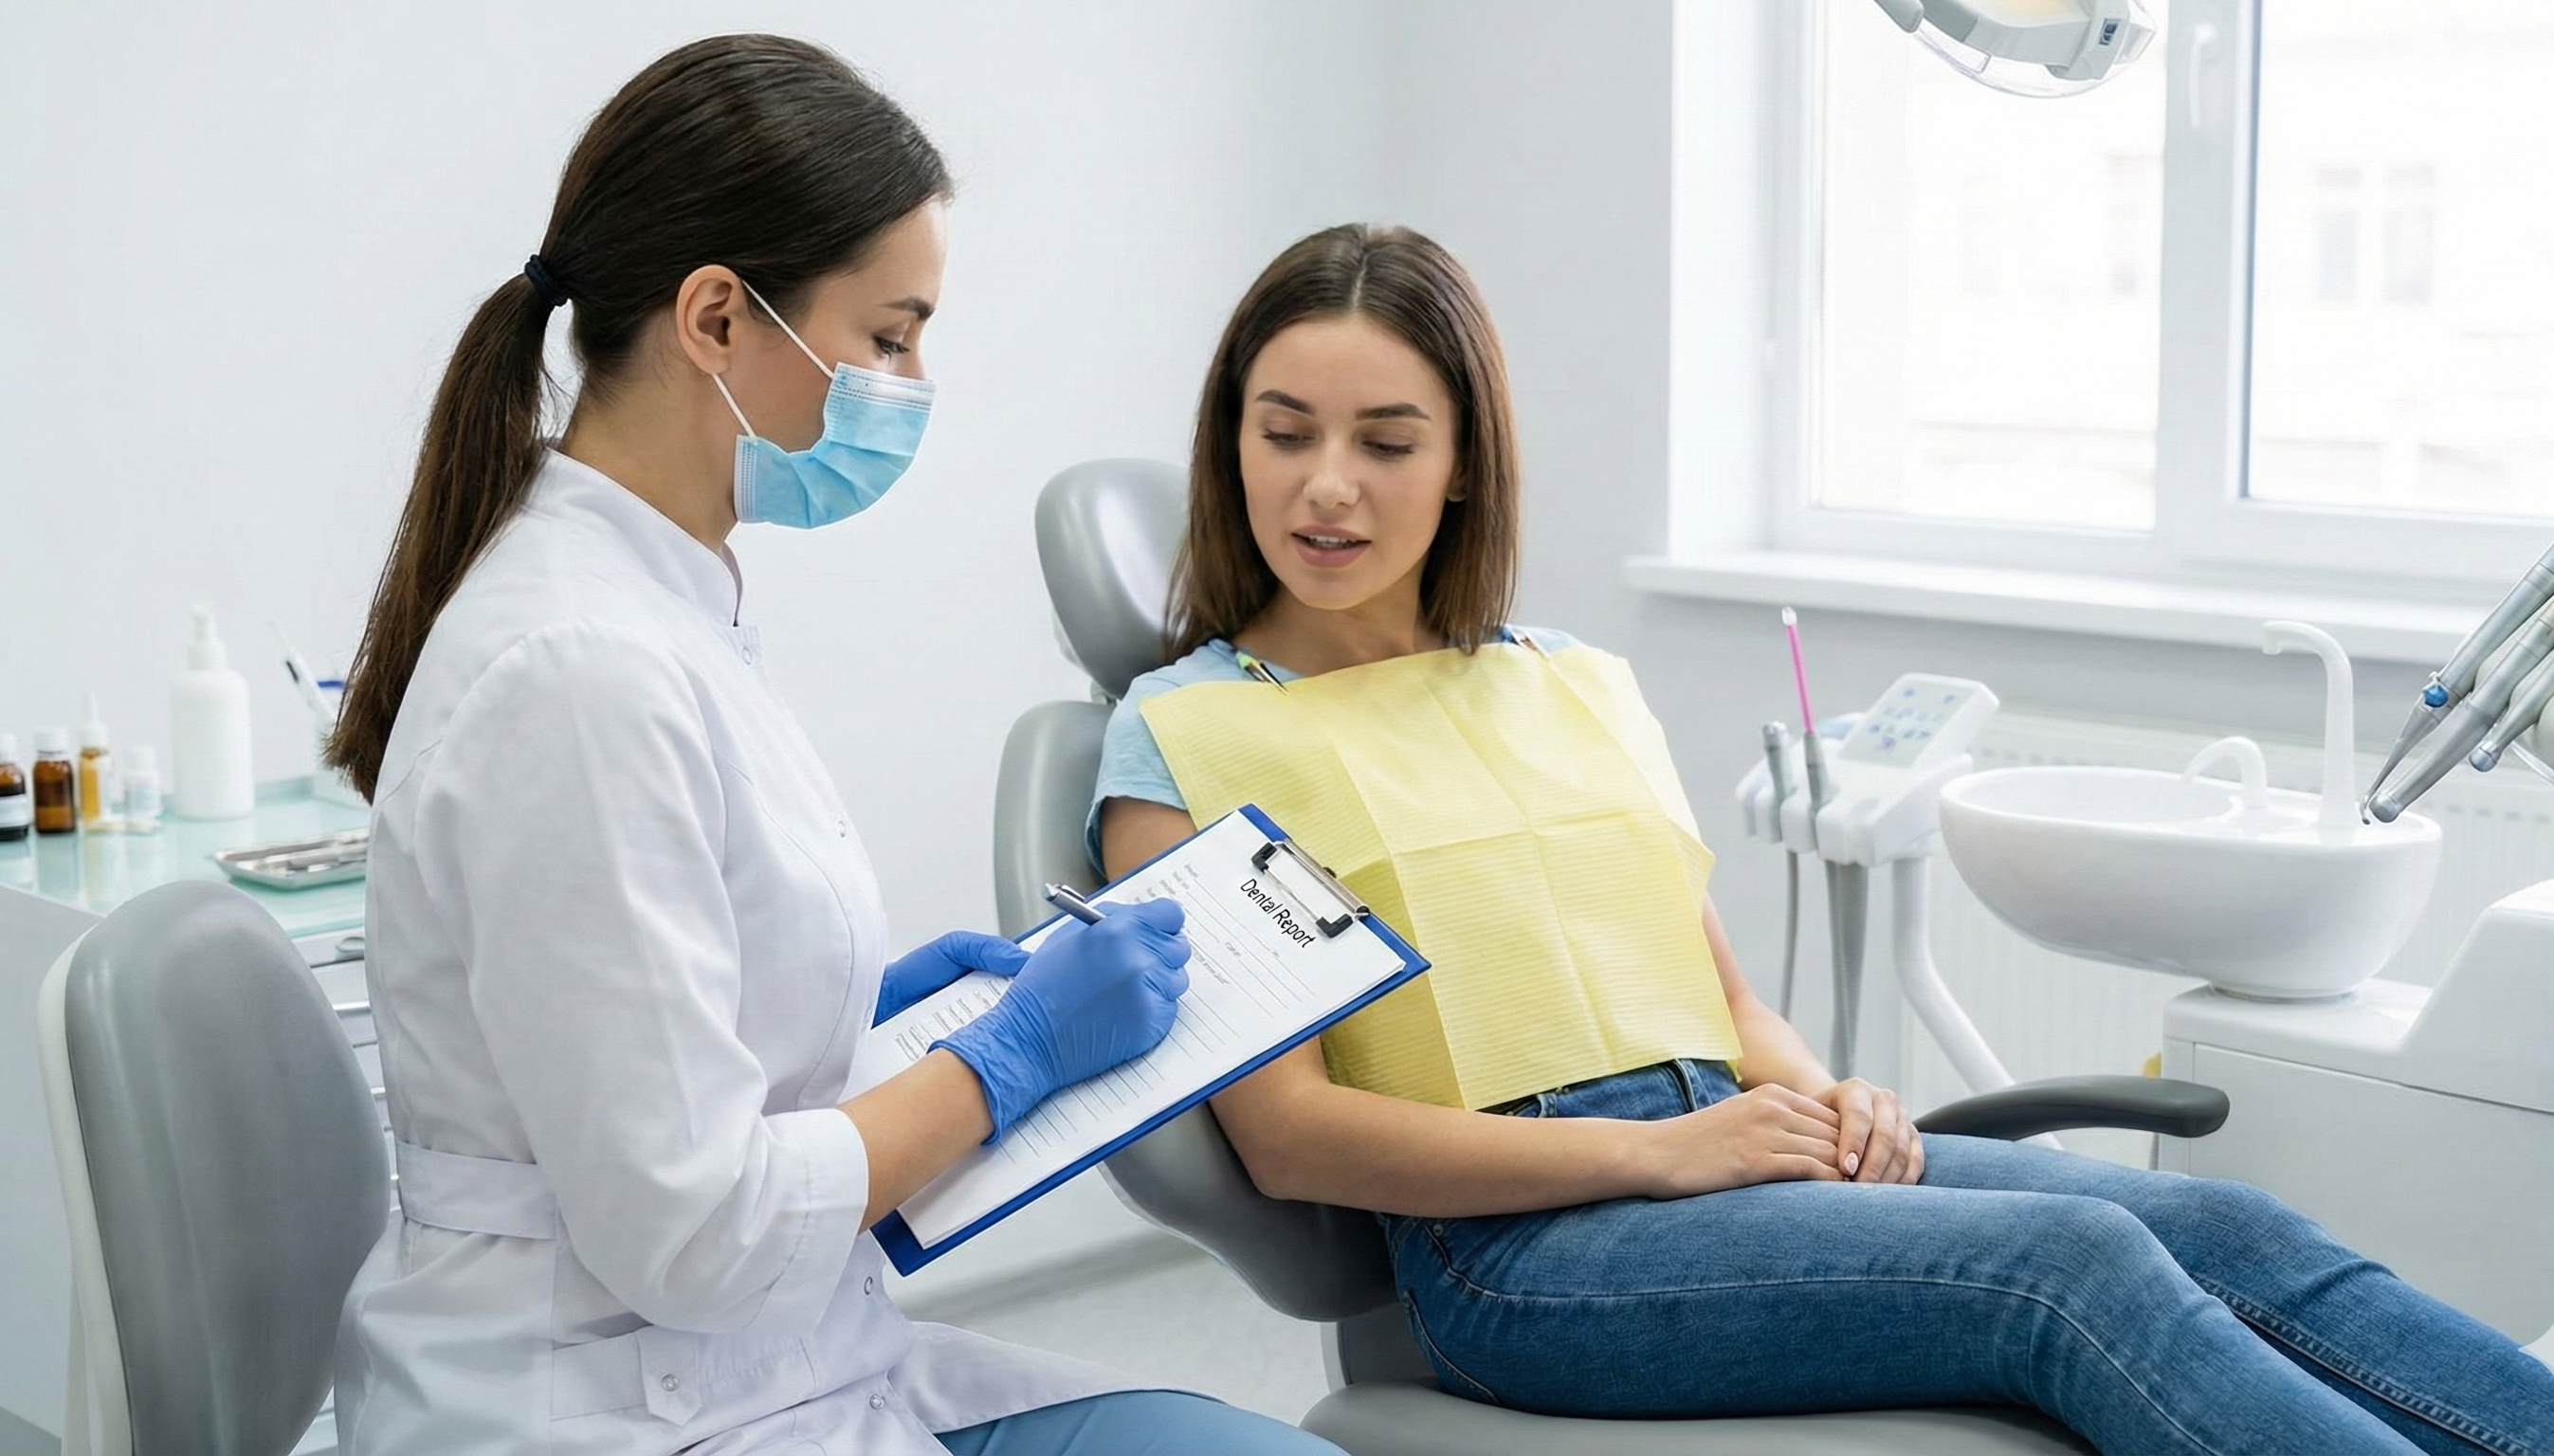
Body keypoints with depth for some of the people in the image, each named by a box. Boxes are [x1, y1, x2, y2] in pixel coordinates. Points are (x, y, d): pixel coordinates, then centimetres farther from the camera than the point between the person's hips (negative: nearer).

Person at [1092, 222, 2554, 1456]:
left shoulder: (1583, 686, 20)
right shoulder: (1181, 738, 4)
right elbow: (1286, 1131, -6)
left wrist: (1822, 1096, -3)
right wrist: (1659, 1148, -13)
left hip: (1736, 1145, 6)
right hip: (1514, 1237, -5)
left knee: (2229, 1229, -18)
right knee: (2080, 1265, -27)